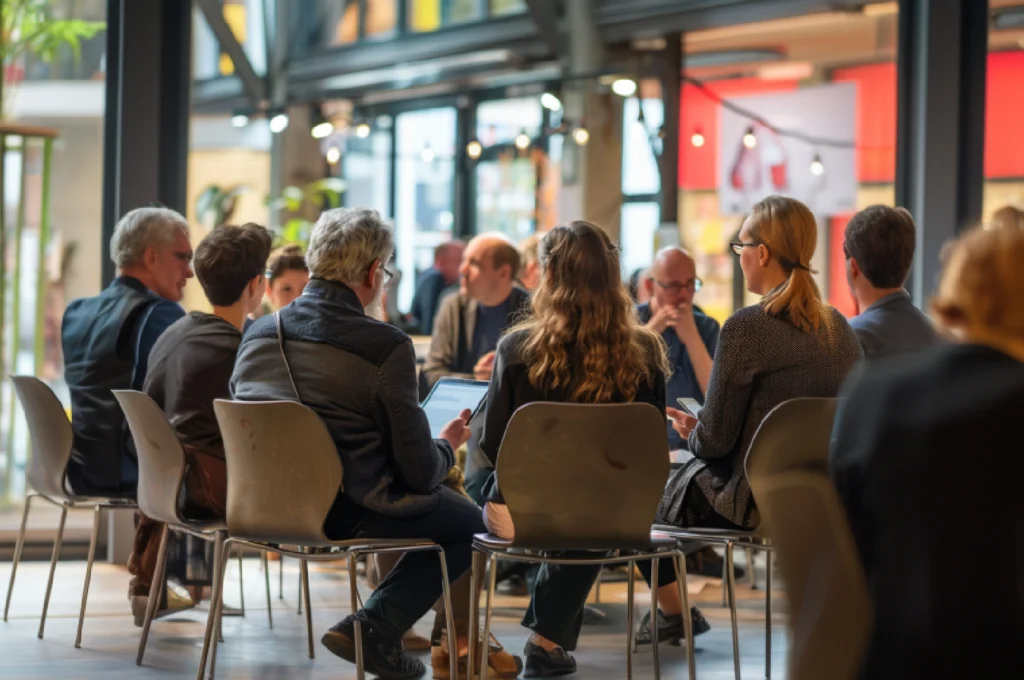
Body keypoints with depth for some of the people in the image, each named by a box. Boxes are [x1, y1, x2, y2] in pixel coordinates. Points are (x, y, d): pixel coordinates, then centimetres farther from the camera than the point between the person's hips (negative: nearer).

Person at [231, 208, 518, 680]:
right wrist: (448, 446, 12)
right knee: (469, 522, 16)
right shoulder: (386, 348, -17)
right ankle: (373, 629, 4)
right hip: (344, 516, -7)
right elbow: (420, 472, -13)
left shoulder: (257, 335, 1)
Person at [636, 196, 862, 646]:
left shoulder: (747, 328, -20)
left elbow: (715, 439, -17)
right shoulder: (840, 329, 0)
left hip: (753, 505, -7)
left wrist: (691, 431, 8)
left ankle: (672, 613, 35)